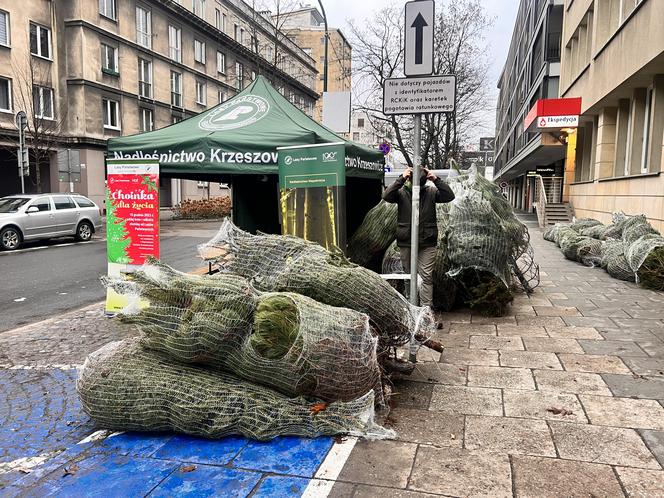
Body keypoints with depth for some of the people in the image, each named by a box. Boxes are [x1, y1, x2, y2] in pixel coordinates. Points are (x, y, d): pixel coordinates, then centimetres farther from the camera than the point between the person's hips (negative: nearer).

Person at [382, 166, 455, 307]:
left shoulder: (431, 192, 3)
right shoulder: (402, 192, 0)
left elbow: (450, 196, -7)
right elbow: (386, 196, -18)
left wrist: (436, 180, -16)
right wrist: (401, 179, -23)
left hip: (427, 243, 0)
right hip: (406, 242, 0)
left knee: (426, 276, -2)